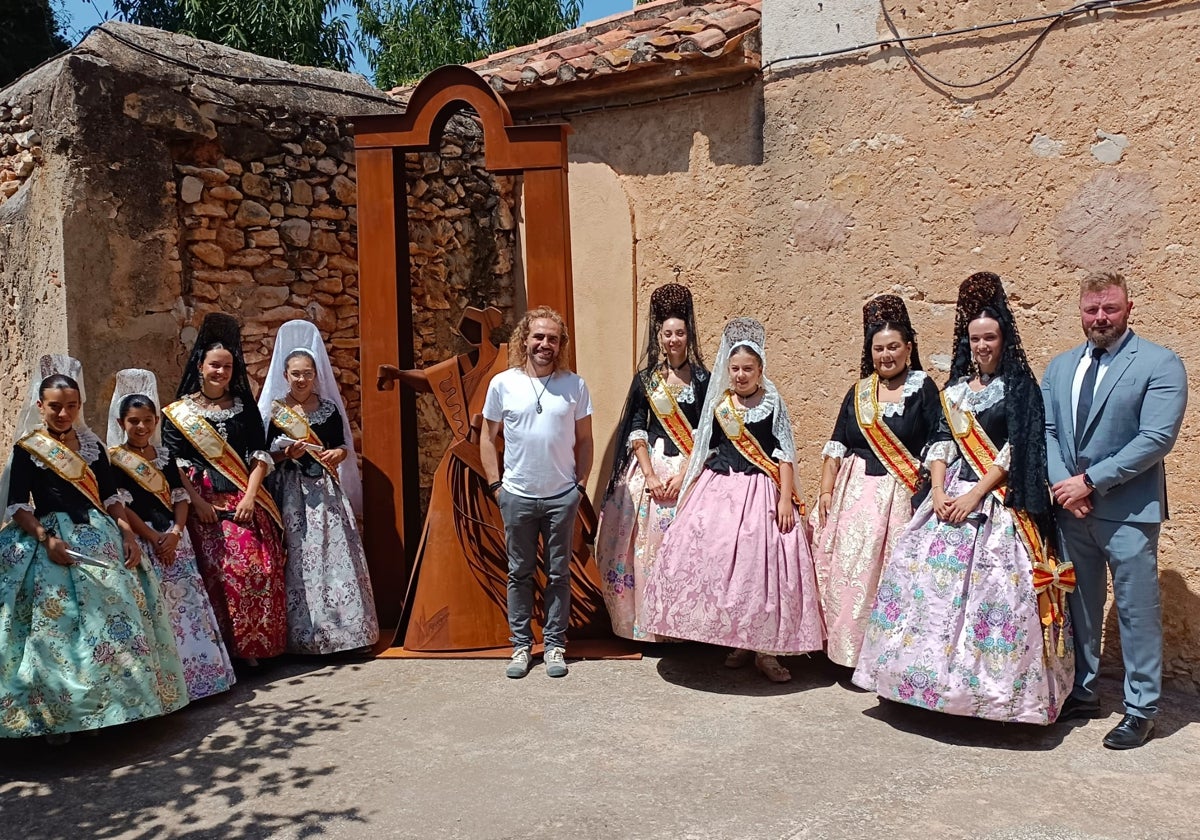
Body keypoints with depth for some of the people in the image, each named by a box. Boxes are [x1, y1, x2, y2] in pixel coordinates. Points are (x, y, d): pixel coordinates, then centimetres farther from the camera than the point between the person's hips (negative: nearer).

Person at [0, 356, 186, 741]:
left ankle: (119, 702, 13)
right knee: (60, 626, -8)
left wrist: (127, 533, 0)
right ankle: (58, 713, 3)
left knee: (117, 614, 0)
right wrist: (47, 538, -19)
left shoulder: (91, 444, 12)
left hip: (100, 536, 4)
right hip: (54, 540, -4)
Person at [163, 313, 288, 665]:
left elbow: (259, 454, 7)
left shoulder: (244, 406, 13)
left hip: (246, 500, 2)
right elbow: (174, 463, -1)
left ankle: (253, 647, 7)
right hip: (204, 503, -2)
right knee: (219, 573, -9)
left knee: (260, 569, -5)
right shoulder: (178, 411, 6)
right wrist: (196, 501, -12)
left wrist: (250, 496, -5)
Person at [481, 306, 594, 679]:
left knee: (558, 574, 8)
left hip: (562, 496, 0)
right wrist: (496, 484, 0)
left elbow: (584, 439, 6)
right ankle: (521, 645, 22)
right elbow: (488, 438, 6)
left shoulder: (574, 385, 0)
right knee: (519, 573, 9)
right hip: (517, 496, 0)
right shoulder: (503, 383, -1)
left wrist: (580, 484, 1)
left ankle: (555, 645, 21)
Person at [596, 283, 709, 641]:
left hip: (690, 470, -1)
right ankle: (649, 624, 13)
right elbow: (636, 430, 0)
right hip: (650, 467, 1)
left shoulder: (702, 379, 3)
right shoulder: (645, 379, 6)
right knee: (648, 545, 1)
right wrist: (650, 475, -10)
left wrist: (684, 473, -12)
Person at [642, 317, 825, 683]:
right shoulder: (718, 404, 9)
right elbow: (703, 451, 14)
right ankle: (736, 642, 18)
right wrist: (688, 489, 11)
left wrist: (785, 499, -11)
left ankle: (765, 650, 7)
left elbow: (784, 455, -3)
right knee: (717, 562, 1)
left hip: (760, 491, -3)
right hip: (718, 489, 3)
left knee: (762, 564, -4)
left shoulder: (773, 403, 0)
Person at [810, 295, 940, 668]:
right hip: (853, 493, 4)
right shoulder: (858, 392, 12)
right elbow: (837, 446, 11)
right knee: (848, 571, 4)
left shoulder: (923, 389, 0)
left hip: (899, 496, -4)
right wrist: (826, 490, 3)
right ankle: (851, 649, 17)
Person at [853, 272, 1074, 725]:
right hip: (949, 497, 5)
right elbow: (941, 442, 10)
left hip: (997, 503, -5)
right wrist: (938, 492, -6)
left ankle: (990, 689, 3)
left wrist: (975, 496, -15)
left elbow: (1015, 450, -9)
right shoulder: (956, 388, 14)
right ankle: (935, 680, 13)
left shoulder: (1019, 386, -1)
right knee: (926, 577, 2)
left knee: (990, 586, -9)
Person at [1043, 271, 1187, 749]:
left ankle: (1141, 710, 17)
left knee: (1137, 610, 4)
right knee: (1078, 605, 15)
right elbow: (1045, 430, 6)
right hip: (1069, 506, 5)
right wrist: (1062, 485, -9)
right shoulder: (1060, 367, 10)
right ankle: (1081, 693, 29)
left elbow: (1156, 438, -16)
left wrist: (1090, 481, -17)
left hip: (1128, 509, -5)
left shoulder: (1160, 364, -7)